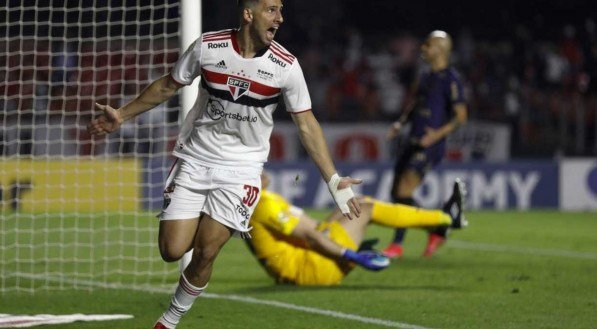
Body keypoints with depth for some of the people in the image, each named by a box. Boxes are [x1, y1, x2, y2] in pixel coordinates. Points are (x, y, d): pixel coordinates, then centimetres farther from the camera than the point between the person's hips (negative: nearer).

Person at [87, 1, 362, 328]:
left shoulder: (285, 66, -10)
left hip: (241, 168, -1)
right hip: (194, 160, 1)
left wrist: (333, 181, -8)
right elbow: (168, 85, 8)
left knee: (204, 254, -8)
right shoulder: (208, 46, -9)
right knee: (172, 250, -8)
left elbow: (307, 125, -4)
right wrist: (122, 114, 12)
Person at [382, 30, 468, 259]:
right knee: (396, 193, 10)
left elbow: (460, 116, -13)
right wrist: (400, 123, 11)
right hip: (413, 142, 9)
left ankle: (397, 245, -4)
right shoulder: (426, 77, 16)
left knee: (404, 193, -14)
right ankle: (437, 229, 22)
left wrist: (438, 133, -26)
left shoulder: (450, 79, -10)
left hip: (430, 146, -9)